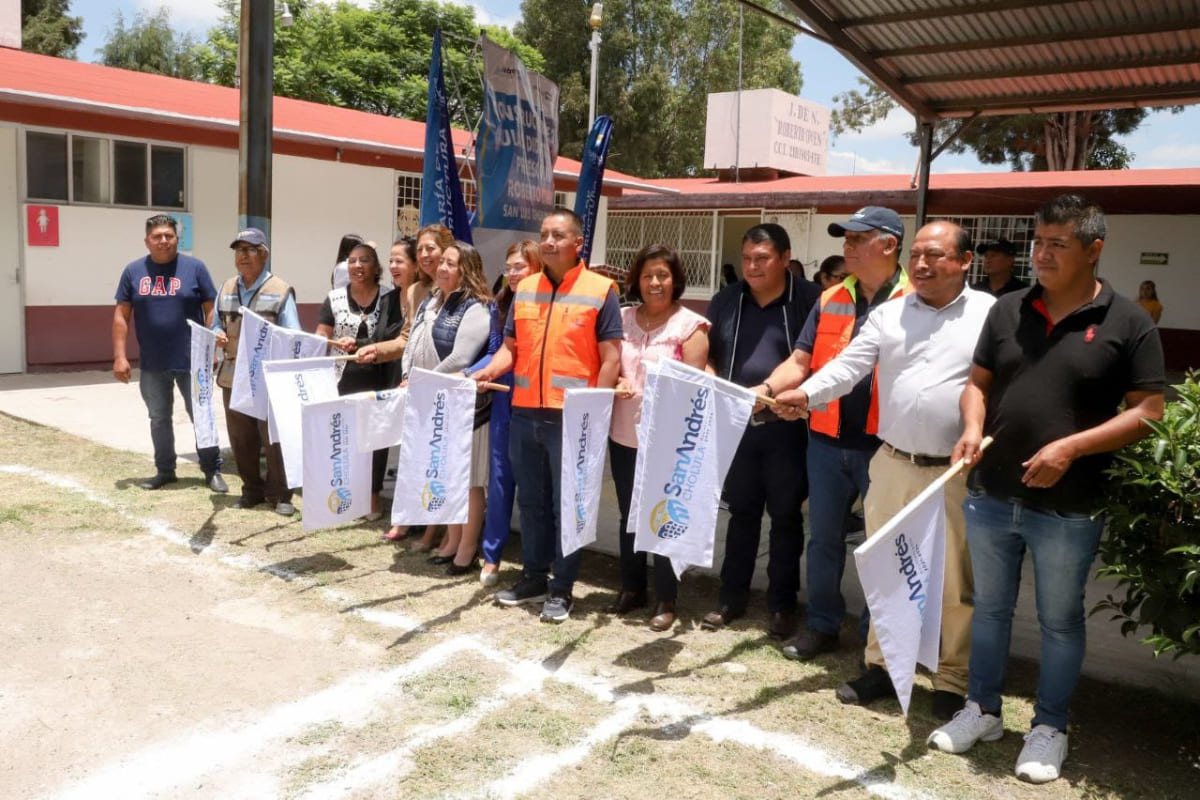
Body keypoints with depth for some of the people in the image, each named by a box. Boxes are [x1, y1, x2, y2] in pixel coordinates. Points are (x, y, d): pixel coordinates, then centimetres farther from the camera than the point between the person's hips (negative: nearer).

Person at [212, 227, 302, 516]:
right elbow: (216, 325, 18)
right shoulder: (226, 289, 12)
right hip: (233, 376, 5)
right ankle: (252, 489, 27)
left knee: (274, 439, -1)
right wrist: (217, 336, -4)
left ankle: (280, 495, 11)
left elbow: (293, 338, -6)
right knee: (241, 439, 12)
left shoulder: (280, 290, -4)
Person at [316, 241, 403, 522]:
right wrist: (337, 342, -14)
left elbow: (397, 337, -2)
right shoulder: (335, 298, 8)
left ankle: (373, 495, 17)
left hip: (377, 381, -1)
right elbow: (320, 337, 7)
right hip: (342, 380, 1)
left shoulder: (390, 298, 2)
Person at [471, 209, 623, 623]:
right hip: (525, 413, 5)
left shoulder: (600, 290, -4)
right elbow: (511, 347, 15)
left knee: (567, 505, 4)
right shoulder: (524, 288, 11)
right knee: (531, 501, 15)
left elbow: (611, 358, -7)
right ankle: (533, 577, 29)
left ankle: (562, 589, 16)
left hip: (571, 417, -5)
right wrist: (485, 372, -4)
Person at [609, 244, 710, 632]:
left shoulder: (690, 324, -5)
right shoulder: (622, 319, 8)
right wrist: (616, 383, -7)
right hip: (624, 435, 5)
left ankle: (666, 600, 15)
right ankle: (631, 588, 30)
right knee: (629, 514, 15)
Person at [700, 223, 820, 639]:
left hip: (787, 426, -3)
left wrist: (772, 391, -18)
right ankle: (732, 597, 25)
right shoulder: (726, 301, 7)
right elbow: (708, 358, 11)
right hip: (736, 423, 4)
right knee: (742, 512, 14)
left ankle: (782, 604, 20)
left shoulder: (809, 300, -6)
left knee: (785, 516, 8)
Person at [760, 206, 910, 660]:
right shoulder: (831, 300, 9)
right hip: (828, 438, 5)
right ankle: (822, 625, 29)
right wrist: (767, 389, -11)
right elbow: (800, 362, 7)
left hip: (885, 443, -4)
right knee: (824, 536, 14)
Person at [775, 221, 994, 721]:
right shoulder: (888, 314, 6)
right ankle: (881, 665, 32)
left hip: (959, 473, -3)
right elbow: (849, 365, -2)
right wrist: (804, 394, -20)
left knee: (955, 585, 8)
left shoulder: (990, 314, -3)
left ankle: (952, 684, 24)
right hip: (893, 466, 3)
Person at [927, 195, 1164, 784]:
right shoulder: (1007, 310, 5)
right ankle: (982, 710, 33)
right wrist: (972, 426, -10)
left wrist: (1072, 447, -19)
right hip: (990, 496, 4)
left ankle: (1049, 727, 29)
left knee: (1060, 620, 11)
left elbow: (1147, 411, -7)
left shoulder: (1127, 324, -6)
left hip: (1068, 509, -4)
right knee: (989, 608, 17)